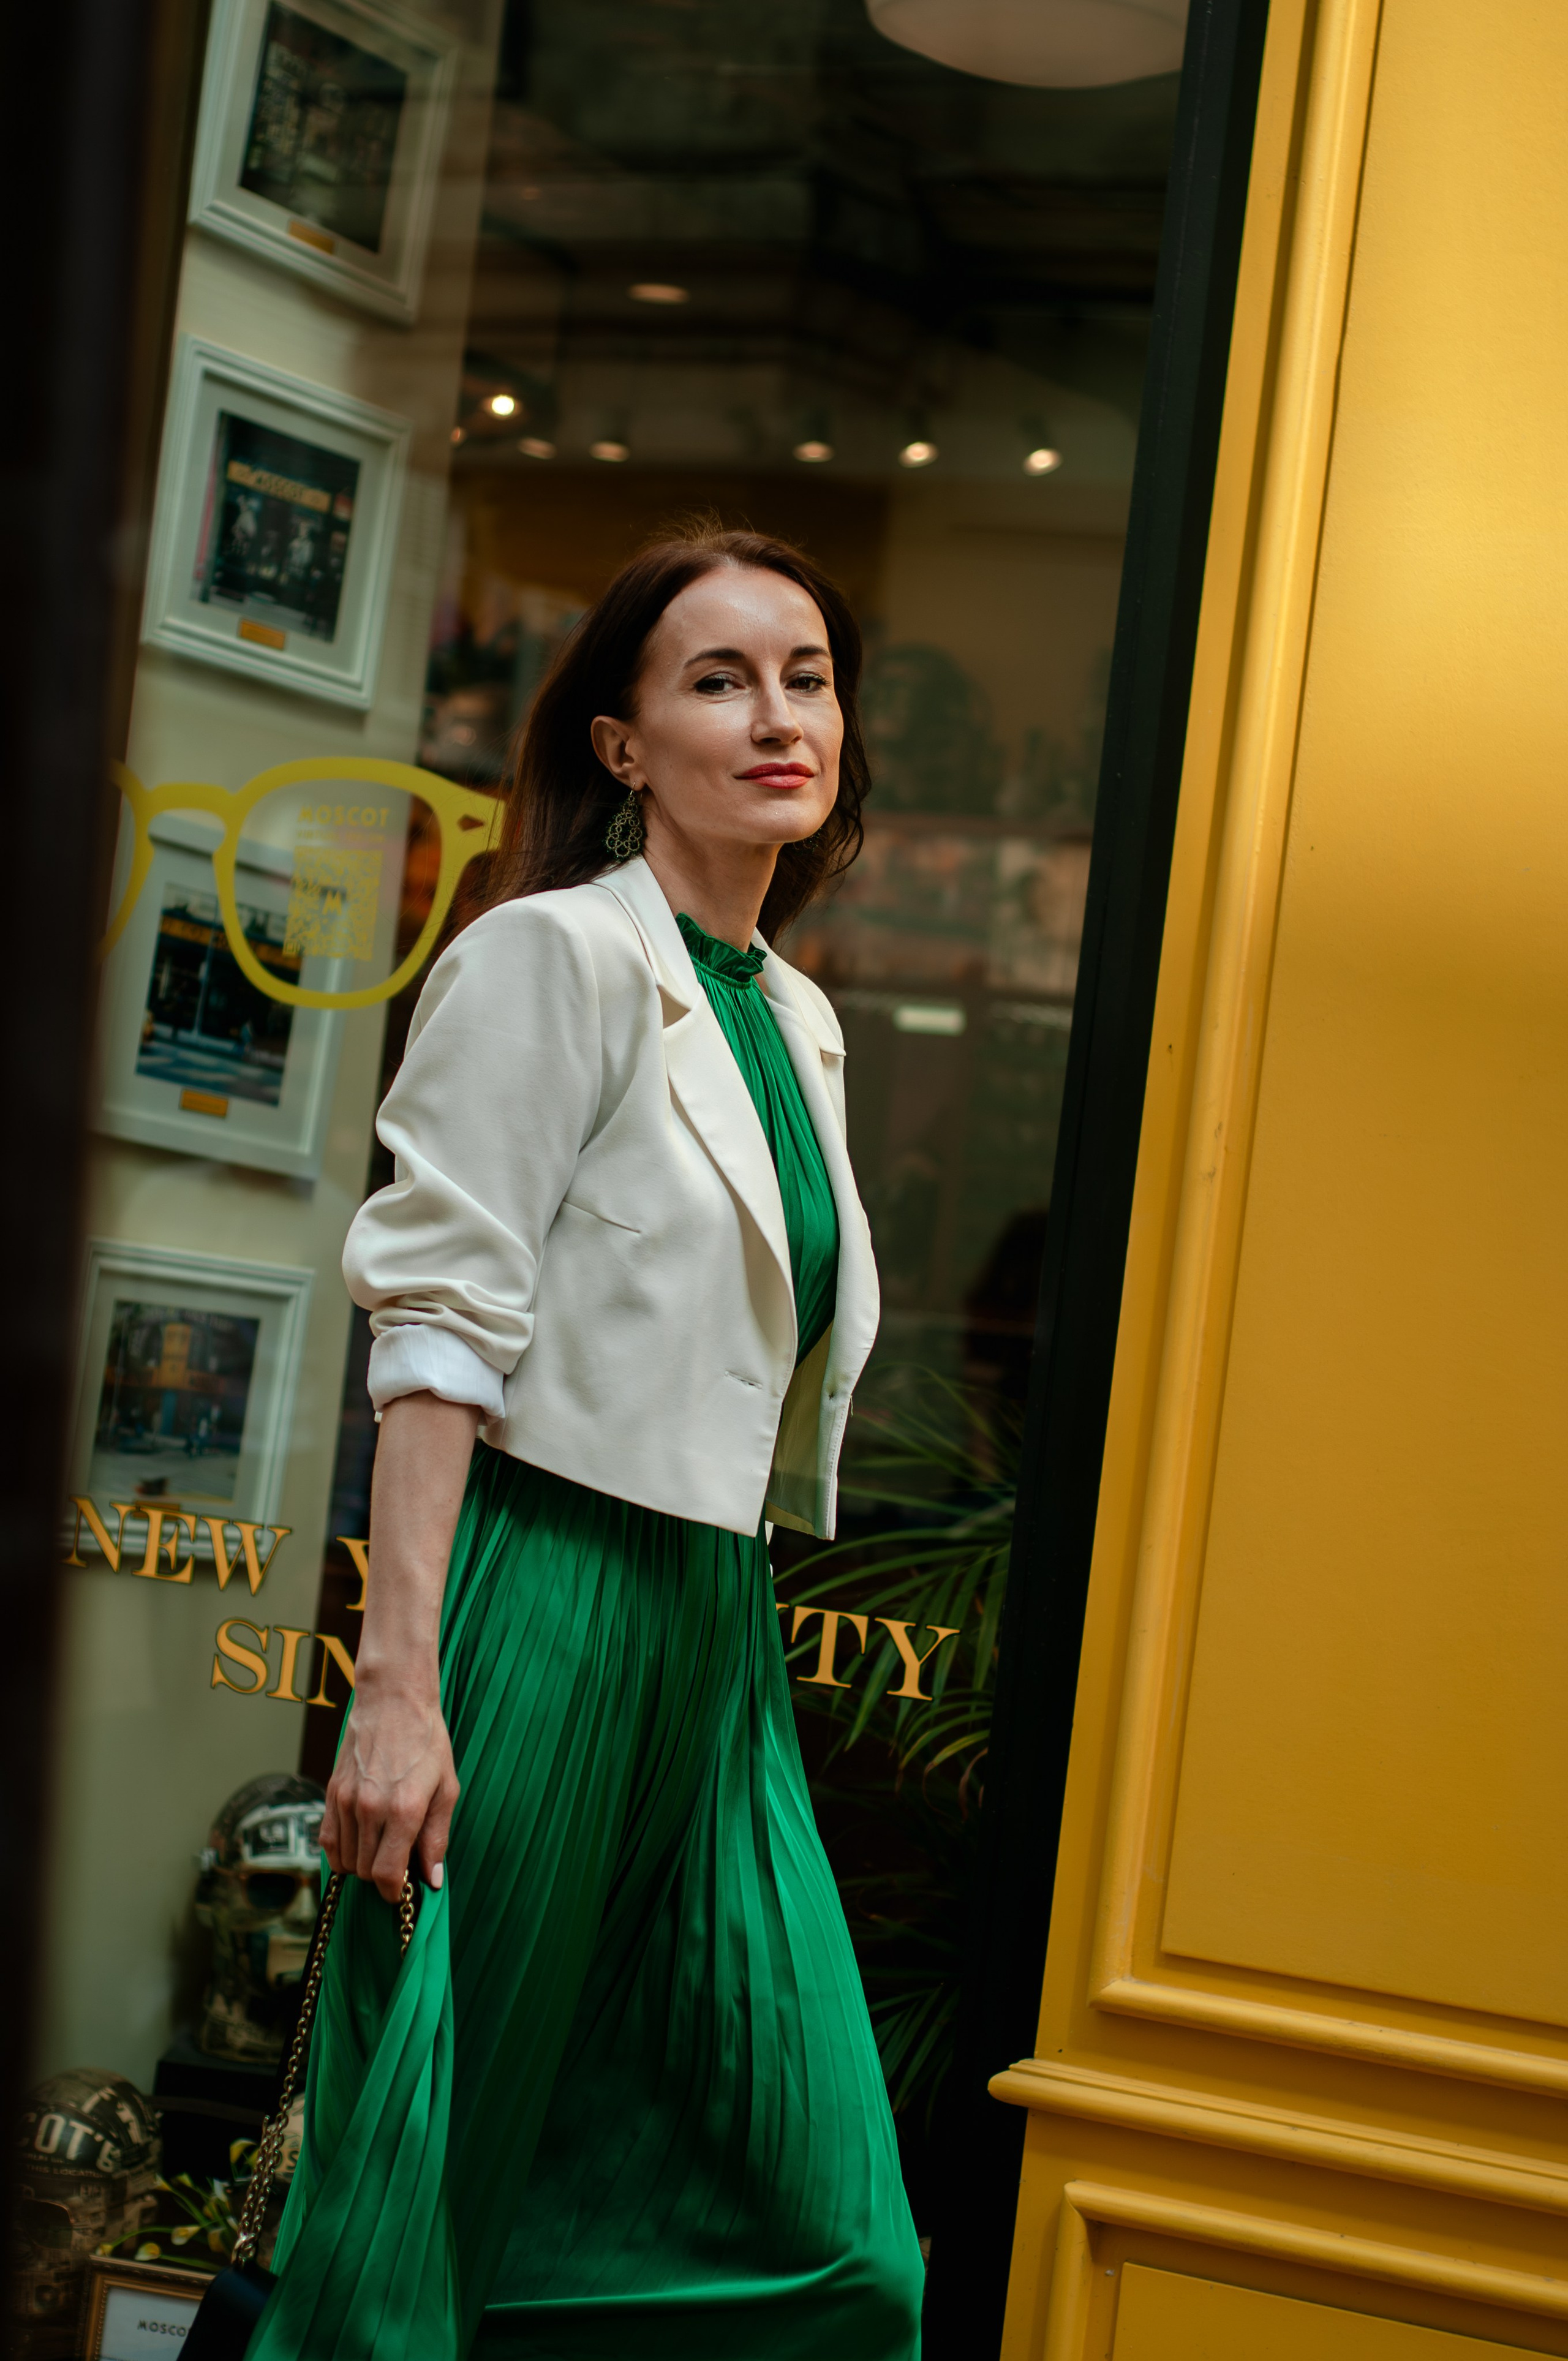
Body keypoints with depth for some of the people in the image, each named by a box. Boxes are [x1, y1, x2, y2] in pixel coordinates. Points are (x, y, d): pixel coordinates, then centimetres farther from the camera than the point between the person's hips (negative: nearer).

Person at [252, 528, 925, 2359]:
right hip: (539, 1595, -7)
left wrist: (734, 1621, 16)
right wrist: (399, 1688, -20)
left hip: (715, 1632, 8)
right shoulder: (558, 955, -7)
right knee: (427, 2186, 1)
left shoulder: (799, 1021, 15)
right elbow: (439, 1330, -14)